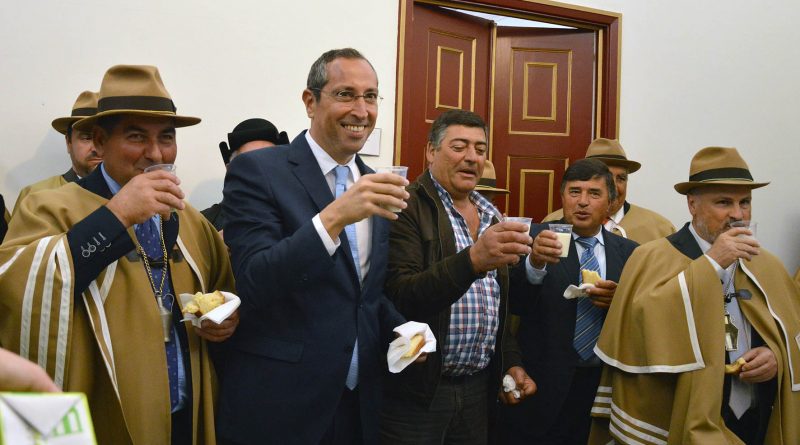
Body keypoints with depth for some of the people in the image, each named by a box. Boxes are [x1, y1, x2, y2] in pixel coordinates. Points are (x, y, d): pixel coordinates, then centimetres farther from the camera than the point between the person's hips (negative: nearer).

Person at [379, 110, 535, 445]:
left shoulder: (490, 216, 11)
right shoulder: (406, 207, -11)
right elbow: (399, 297, -23)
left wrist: (510, 363, 10)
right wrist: (473, 260, -34)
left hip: (479, 388, 6)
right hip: (416, 390, -6)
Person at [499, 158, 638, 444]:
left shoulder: (628, 252, 5)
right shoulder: (537, 239, -4)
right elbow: (514, 304, -16)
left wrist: (621, 301, -13)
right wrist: (535, 263, -34)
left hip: (605, 388, 3)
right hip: (541, 387, -3)